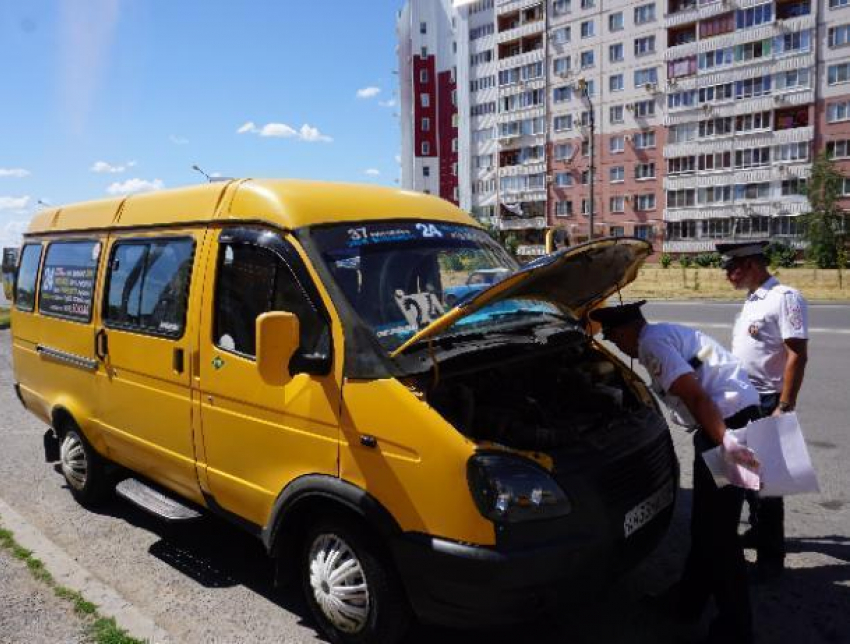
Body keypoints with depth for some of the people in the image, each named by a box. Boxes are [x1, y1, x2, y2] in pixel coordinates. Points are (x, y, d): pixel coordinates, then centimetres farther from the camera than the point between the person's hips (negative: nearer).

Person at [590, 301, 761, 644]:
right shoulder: (667, 334, 19)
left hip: (729, 420, -11)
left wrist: (725, 440, -29)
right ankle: (690, 598, 34)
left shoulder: (652, 343, -11)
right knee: (703, 522, 20)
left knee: (718, 531, -1)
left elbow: (695, 397, -23)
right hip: (735, 416, 11)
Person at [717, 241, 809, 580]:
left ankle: (771, 555, 12)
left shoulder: (785, 298, -16)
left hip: (767, 403, -9)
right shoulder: (750, 301, 11)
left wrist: (784, 408, -24)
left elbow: (797, 356, -20)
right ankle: (758, 531, 35)